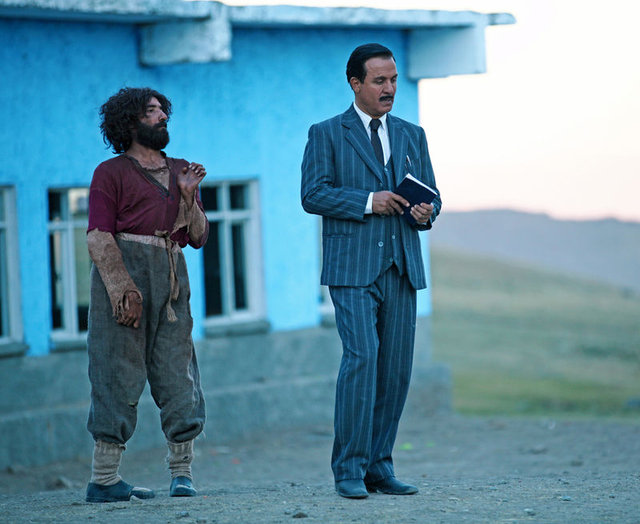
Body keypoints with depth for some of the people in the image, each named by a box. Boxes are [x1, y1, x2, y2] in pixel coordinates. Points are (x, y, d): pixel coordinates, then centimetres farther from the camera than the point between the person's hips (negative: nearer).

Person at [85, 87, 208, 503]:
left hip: (171, 277, 5)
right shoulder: (112, 172, 7)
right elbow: (98, 237, -4)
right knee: (119, 374, -7)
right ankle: (104, 479, -5)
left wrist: (188, 196, 0)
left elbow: (199, 237, 18)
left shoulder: (181, 172, 23)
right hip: (123, 270, -5)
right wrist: (123, 290, -17)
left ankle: (182, 474, 4)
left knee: (177, 371, 0)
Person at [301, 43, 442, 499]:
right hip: (353, 268, -5)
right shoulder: (327, 135, 6)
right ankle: (349, 469, -11)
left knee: (397, 368, 2)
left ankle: (379, 466, 9)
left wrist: (425, 212, -5)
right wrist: (368, 201, -14)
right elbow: (313, 194, -4)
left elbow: (431, 196, 18)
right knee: (361, 358, -16)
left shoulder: (412, 135, 19)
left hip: (402, 268, 5)